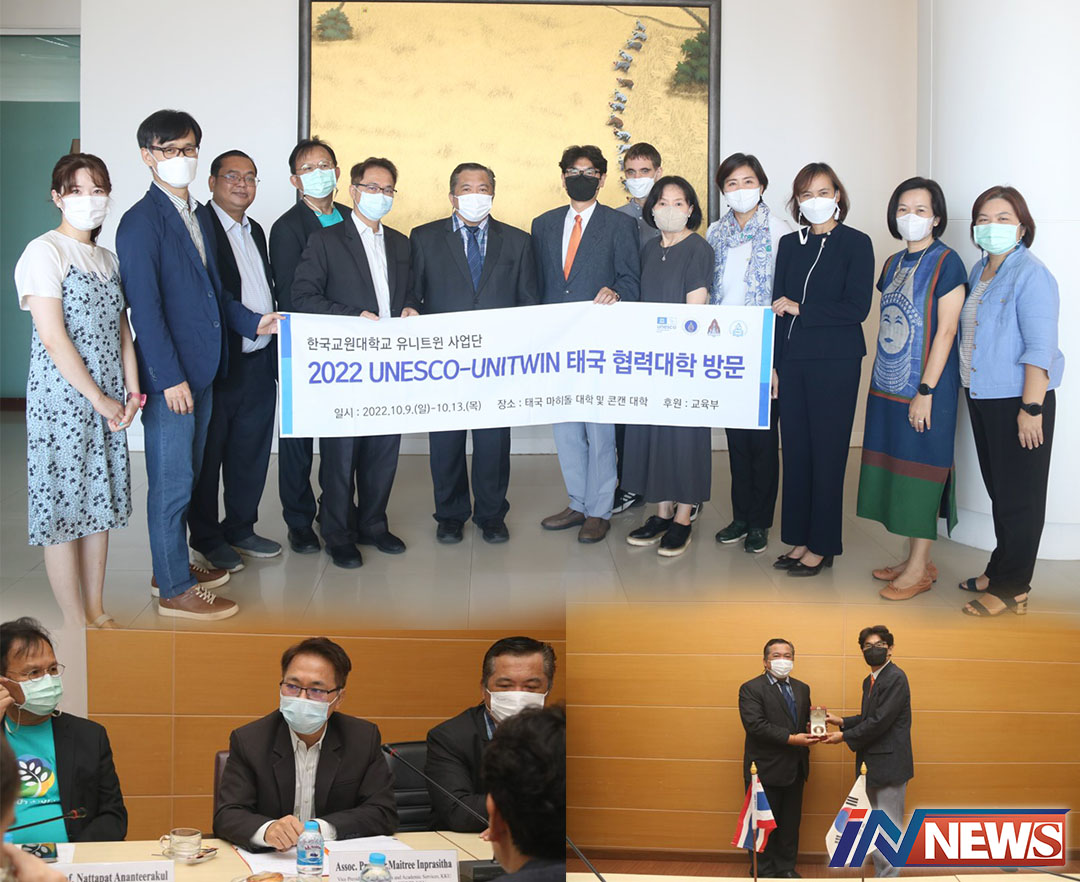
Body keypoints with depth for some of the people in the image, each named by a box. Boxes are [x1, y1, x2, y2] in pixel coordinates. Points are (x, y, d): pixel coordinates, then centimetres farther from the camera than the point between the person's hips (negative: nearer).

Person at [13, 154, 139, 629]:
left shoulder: (107, 257, 14)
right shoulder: (45, 252, -9)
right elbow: (53, 338, -15)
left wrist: (131, 391, 0)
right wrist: (98, 399, -14)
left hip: (106, 400, 7)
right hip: (60, 397, -7)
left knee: (99, 501, 12)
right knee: (63, 504, 0)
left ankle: (97, 611, 23)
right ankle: (75, 623, 9)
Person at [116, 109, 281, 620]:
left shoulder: (195, 216, 15)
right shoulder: (142, 221, -12)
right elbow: (144, 306, -17)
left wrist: (252, 322, 8)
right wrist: (170, 378, -20)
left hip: (200, 370, 9)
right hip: (169, 376, -9)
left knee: (185, 476, 18)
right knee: (172, 482, -1)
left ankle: (174, 565, 31)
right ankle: (174, 591, 8)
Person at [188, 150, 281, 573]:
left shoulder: (255, 231, 16)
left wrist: (274, 354, 12)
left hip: (259, 364, 8)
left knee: (252, 454, 16)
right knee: (208, 456, 5)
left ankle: (241, 529, 30)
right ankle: (207, 538, 18)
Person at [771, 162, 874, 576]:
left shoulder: (856, 243, -2)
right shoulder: (789, 244, 12)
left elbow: (857, 308, -10)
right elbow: (778, 306, 11)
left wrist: (801, 310, -10)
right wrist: (771, 364, 4)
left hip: (836, 363, -5)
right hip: (792, 362, 5)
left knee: (827, 453, 0)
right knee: (795, 450, 7)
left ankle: (822, 546, 8)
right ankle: (799, 539, 17)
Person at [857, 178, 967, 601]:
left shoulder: (946, 262, -10)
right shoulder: (893, 264, 12)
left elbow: (945, 330, -14)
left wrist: (925, 390, -18)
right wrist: (880, 381, 12)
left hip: (925, 387, -7)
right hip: (888, 387, 7)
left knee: (921, 470, -2)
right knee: (897, 468, 10)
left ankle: (919, 570, 7)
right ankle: (917, 560, 21)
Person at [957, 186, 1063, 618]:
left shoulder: (1031, 275, -14)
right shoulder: (979, 271, 11)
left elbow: (1040, 347, -18)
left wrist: (1031, 408, -21)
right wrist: (969, 387, 15)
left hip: (1017, 401, -8)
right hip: (982, 398, 8)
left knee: (1019, 497, 1)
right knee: (998, 489, 17)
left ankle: (1011, 589, 8)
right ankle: (1000, 570, 29)